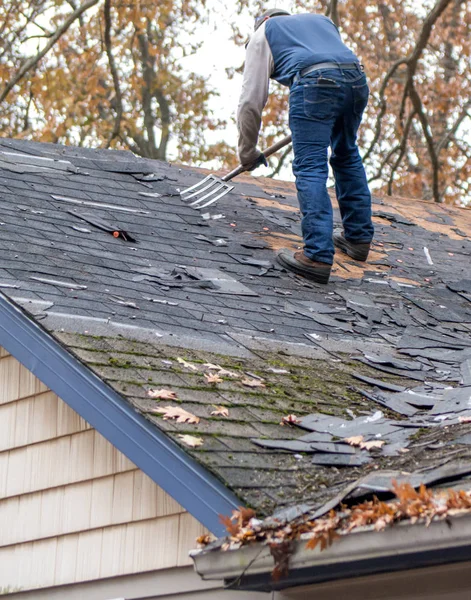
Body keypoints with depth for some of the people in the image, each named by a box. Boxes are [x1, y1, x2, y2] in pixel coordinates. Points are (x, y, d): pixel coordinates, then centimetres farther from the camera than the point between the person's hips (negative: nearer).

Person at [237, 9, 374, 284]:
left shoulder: (264, 33, 24)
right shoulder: (322, 20, 39)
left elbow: (251, 99, 18)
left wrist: (248, 153, 27)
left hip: (315, 82, -5)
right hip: (357, 78, 5)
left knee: (310, 168, -6)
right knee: (346, 155, 25)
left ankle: (318, 257, -16)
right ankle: (358, 238, 30)